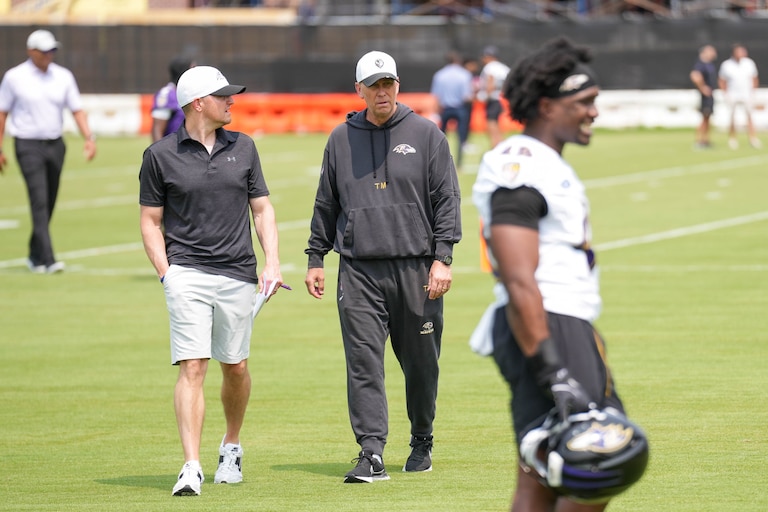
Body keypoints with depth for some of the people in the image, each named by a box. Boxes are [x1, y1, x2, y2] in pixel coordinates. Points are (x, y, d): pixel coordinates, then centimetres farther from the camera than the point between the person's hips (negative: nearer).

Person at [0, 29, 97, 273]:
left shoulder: (63, 76, 6)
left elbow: (77, 110, 5)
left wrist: (89, 138, -9)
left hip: (55, 145, 5)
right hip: (28, 146, -5)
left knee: (49, 204, 9)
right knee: (40, 201, -14)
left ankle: (35, 257, 24)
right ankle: (46, 259, -20)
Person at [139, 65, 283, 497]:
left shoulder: (242, 148, 10)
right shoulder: (161, 155, 1)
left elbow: (262, 208, 14)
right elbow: (150, 221, 5)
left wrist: (272, 263, 2)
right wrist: (166, 273, -7)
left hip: (238, 275, 3)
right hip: (187, 276, -3)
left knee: (236, 367, 11)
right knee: (192, 367, -12)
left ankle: (232, 447, 34)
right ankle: (192, 467, -16)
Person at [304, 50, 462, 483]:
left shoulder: (426, 135, 3)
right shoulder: (341, 139, 11)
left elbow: (447, 199, 0)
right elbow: (326, 204, 18)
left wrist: (442, 258, -8)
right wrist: (316, 258, 14)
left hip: (416, 269, -1)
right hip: (359, 271, 1)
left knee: (421, 363, 7)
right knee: (363, 363, -8)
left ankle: (422, 442, 25)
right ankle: (372, 453, -11)